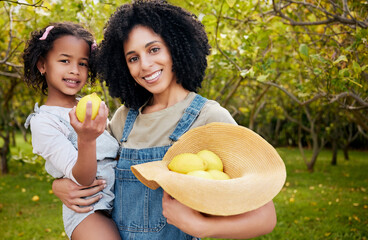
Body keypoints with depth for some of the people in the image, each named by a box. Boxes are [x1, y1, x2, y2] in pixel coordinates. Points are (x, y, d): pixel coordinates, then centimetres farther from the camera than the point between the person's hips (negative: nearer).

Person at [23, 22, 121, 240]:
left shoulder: (89, 107, 10)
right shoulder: (42, 122, -8)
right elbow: (82, 179, -18)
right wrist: (86, 139, -34)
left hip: (122, 204, 6)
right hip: (89, 211, -6)